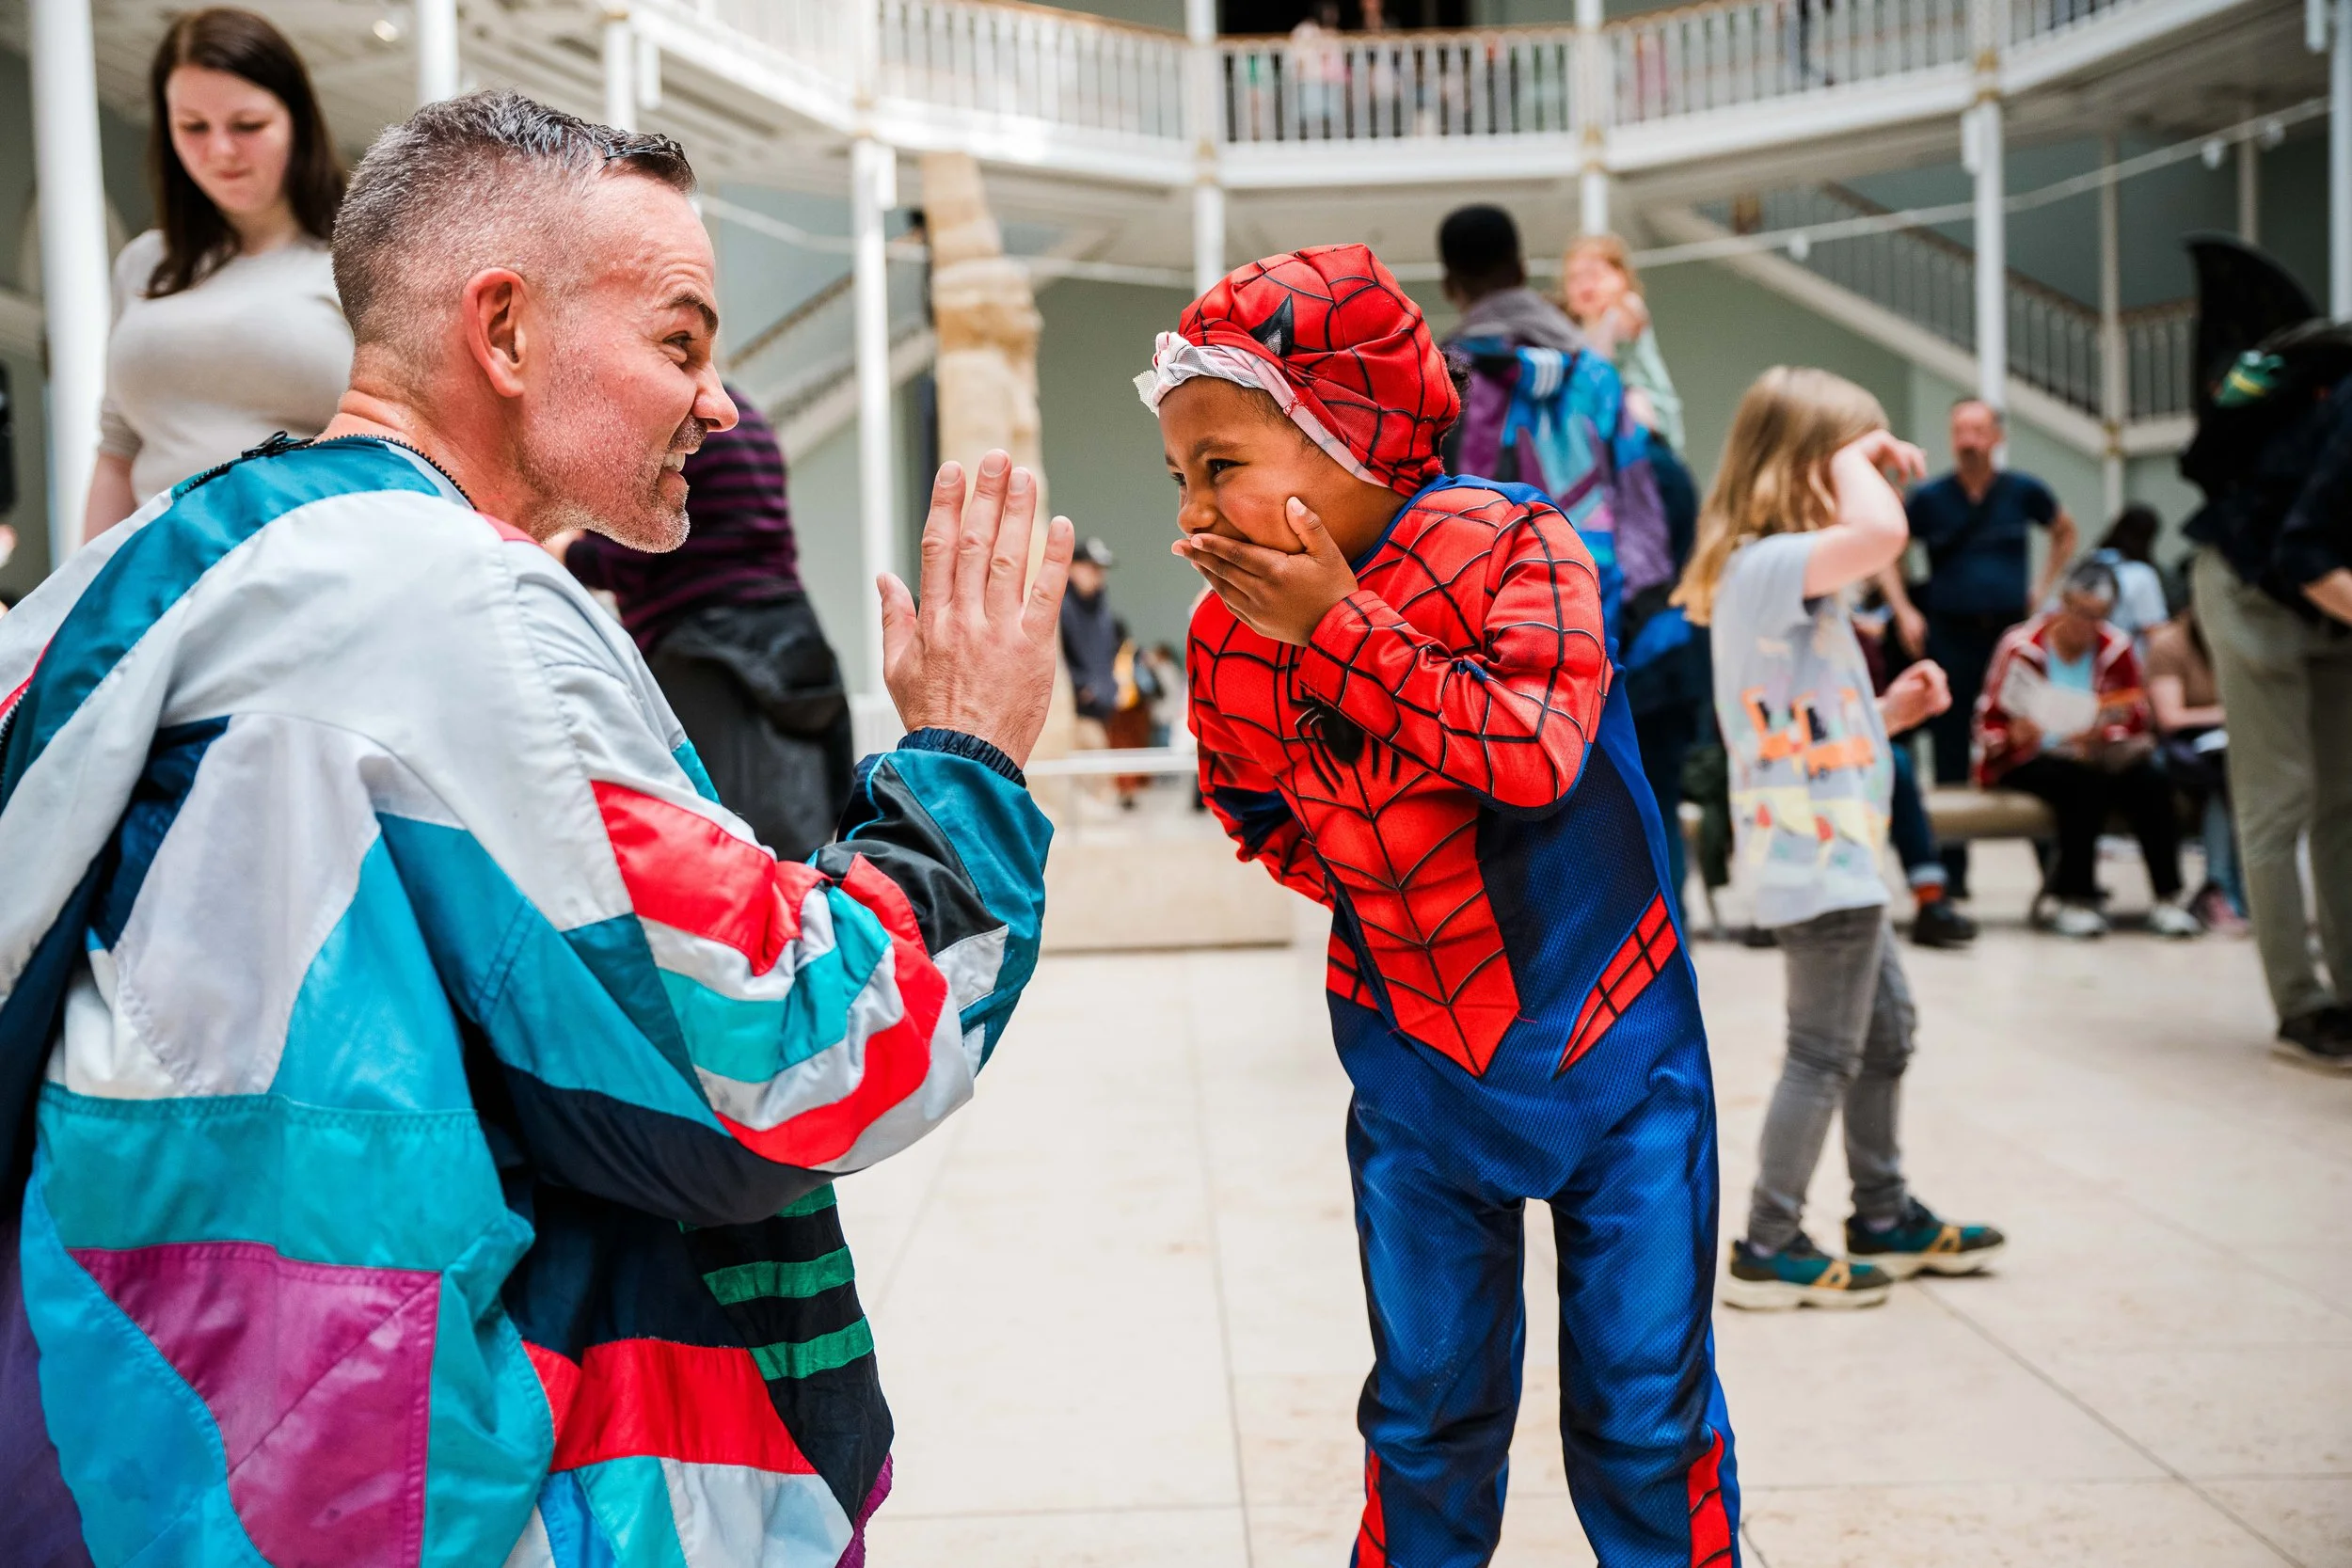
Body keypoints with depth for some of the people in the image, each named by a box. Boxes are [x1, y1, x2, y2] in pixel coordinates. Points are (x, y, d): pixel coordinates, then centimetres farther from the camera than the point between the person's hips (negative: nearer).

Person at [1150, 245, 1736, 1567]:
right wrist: (1356, 874, -8)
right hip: (1417, 1069, 3)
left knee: (1647, 1412, 4)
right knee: (1428, 1409, 10)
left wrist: (1339, 624, -31)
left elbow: (1537, 750, -32)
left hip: (1609, 1044, -2)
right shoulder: (1230, 639, -6)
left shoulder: (1508, 544, -18)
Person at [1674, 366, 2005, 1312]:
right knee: (1825, 1053, -2)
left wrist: (1889, 712, 10)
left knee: (1886, 1028, 21)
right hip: (1816, 858, -11)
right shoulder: (1766, 565, -19)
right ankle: (1768, 1249, 9)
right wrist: (1852, 453, -21)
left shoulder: (1779, 578, 16)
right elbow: (1880, 534, -39)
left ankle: (1886, 1218, 35)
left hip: (1836, 856, 11)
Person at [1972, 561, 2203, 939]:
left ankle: (2168, 898, -22)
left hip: (2089, 753, 3)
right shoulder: (2021, 646, -6)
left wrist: (2099, 736, -20)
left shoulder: (2116, 649, 3)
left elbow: (2134, 724, 2)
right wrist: (2015, 735, -30)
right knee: (2086, 782, -35)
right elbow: (1989, 722, -7)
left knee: (2147, 780, -26)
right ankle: (2075, 899, -28)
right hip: (2023, 759, -3)